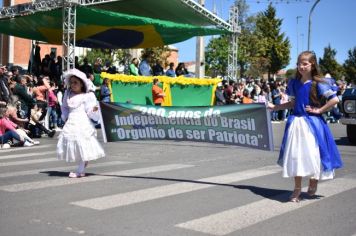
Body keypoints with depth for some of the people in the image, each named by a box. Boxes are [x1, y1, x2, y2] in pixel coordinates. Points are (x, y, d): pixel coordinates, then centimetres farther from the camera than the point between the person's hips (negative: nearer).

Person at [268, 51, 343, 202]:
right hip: (296, 122, 4)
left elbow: (335, 99, -12)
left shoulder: (317, 84, -8)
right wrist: (274, 107, 14)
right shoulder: (294, 83, 7)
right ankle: (297, 189, 15)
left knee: (311, 154, 1)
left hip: (312, 122, -4)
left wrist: (319, 110, -11)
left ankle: (313, 182, 26)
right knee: (295, 154, 4)